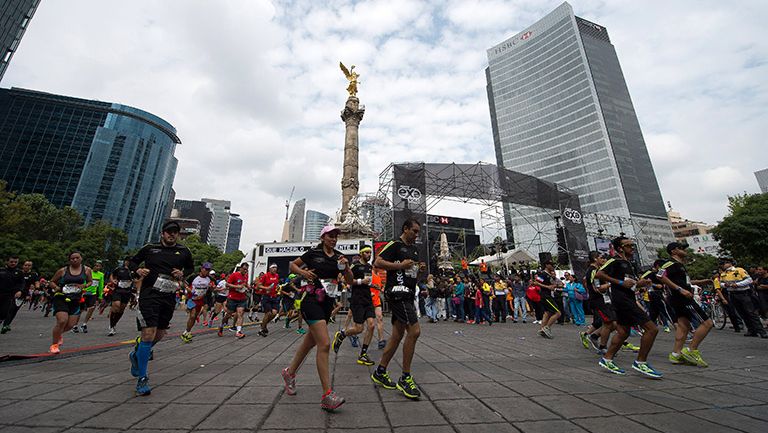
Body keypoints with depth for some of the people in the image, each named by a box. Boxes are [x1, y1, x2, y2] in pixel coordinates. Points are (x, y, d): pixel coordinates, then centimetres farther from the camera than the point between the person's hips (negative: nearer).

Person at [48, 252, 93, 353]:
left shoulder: (86, 270, 4)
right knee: (62, 321, -17)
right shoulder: (63, 270, 0)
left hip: (75, 300, 2)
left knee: (71, 325, 1)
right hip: (61, 298, -2)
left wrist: (84, 285, -7)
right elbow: (52, 281, 11)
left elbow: (90, 281, 15)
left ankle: (58, 333, 37)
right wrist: (57, 287, -9)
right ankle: (54, 344, 4)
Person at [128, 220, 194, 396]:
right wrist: (137, 270, -6)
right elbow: (132, 261, 15)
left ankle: (136, 354, 45)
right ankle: (142, 379, 5)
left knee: (159, 335, 13)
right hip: (149, 294, -3)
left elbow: (191, 268, 20)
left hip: (169, 298, 4)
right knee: (149, 334, -10)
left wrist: (182, 273, 0)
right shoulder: (150, 248, 3)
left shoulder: (183, 252, 7)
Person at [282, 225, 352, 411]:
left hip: (327, 302, 6)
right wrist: (303, 272, -10)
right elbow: (292, 265, 9)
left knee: (311, 341, 19)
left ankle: (290, 373, 42)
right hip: (311, 300, -6)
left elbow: (350, 281, 5)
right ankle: (327, 395, -11)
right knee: (324, 344, -16)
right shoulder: (313, 253, -3)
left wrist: (346, 266, -12)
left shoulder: (339, 257, 8)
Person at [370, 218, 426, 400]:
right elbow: (378, 262, -15)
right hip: (397, 291, -9)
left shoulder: (414, 248, 20)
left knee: (398, 335, 11)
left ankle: (380, 373, 25)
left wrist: (419, 268, 9)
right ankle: (405, 378, -1)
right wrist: (400, 265, -19)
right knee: (414, 330, -15)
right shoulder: (394, 245, -7)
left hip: (407, 294, 10)